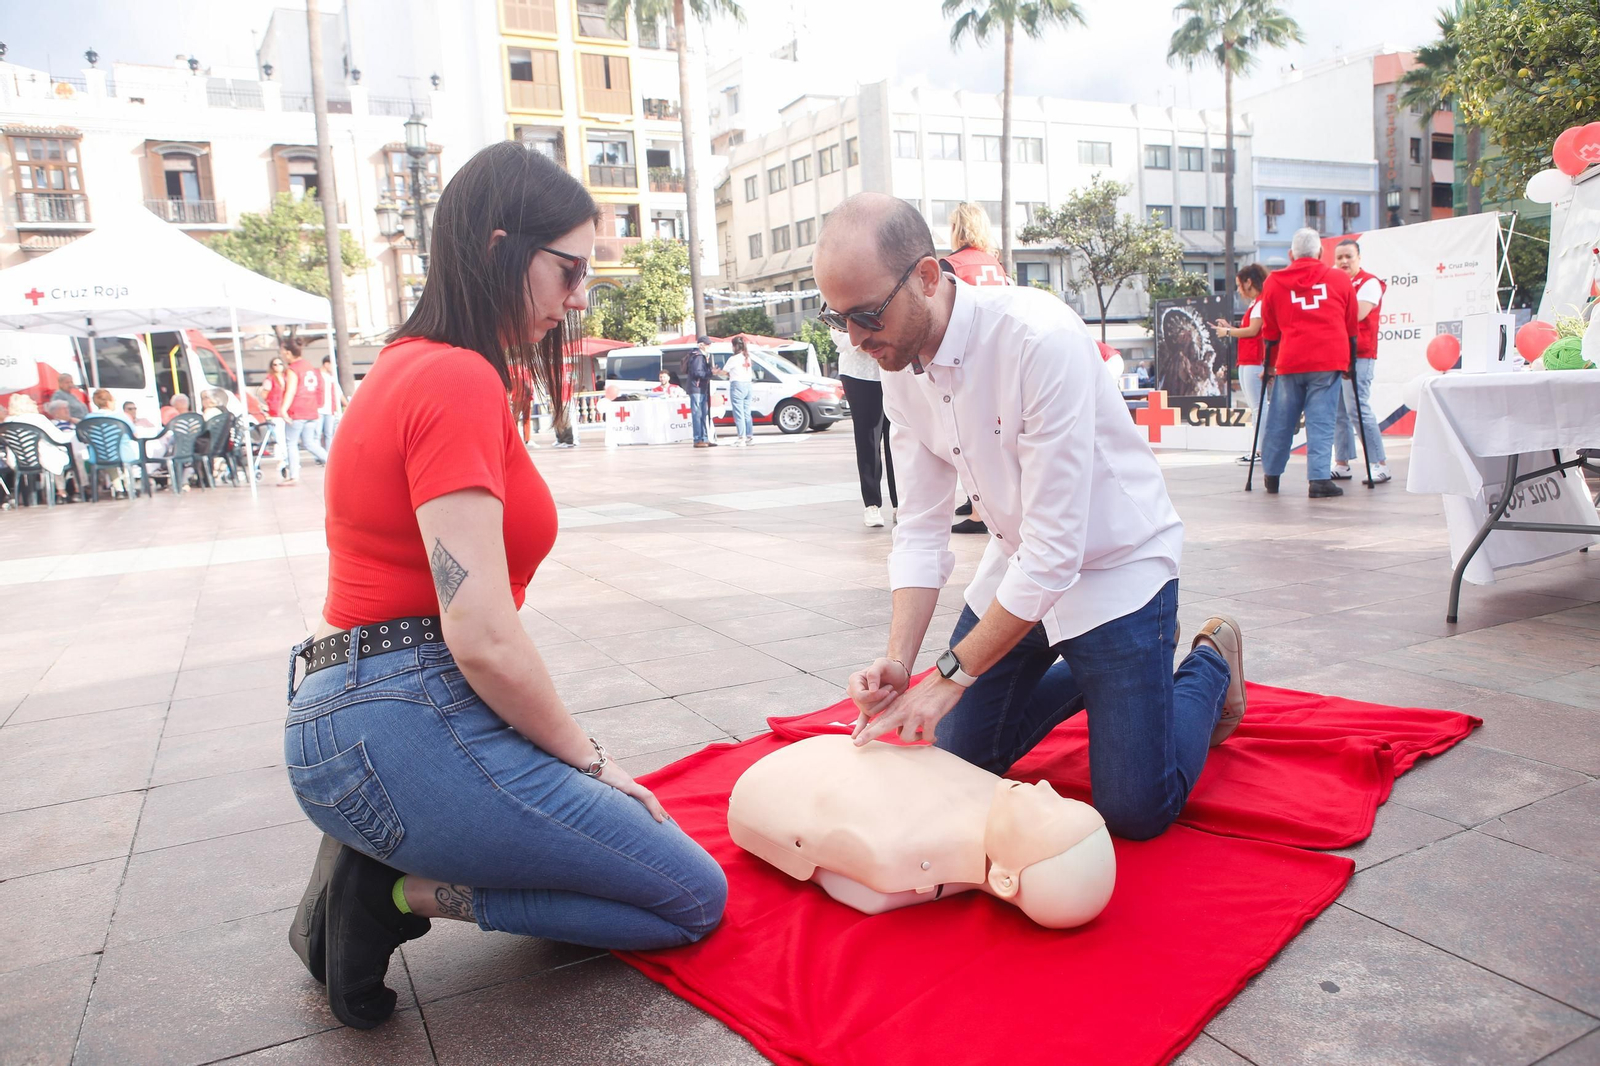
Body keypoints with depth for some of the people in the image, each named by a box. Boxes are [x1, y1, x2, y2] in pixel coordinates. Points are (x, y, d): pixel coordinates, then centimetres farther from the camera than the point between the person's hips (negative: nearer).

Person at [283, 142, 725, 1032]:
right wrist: (589, 760, -6)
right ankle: (410, 891, -3)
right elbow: (482, 636, -22)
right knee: (698, 900, 2)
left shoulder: (411, 367, 15)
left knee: (632, 830, 22)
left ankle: (381, 869, 10)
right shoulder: (459, 379, -16)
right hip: (409, 728, -10)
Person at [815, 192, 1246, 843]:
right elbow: (920, 530, -7)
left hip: (1113, 564, -6)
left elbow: (1054, 549, -31)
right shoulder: (900, 368, -9)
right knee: (958, 758, 10)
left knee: (1135, 810, -6)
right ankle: (1083, 671, 32)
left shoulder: (1042, 340, -32)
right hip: (1017, 565, 7)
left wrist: (954, 673, -28)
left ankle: (1210, 662, 21)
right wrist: (897, 660, -20)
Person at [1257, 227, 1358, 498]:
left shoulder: (1274, 282, 9)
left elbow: (1270, 330, 14)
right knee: (1321, 422, -2)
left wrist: (1270, 364, 23)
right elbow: (1351, 326, 16)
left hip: (1289, 363, 1)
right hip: (1329, 362, -1)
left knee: (1280, 420, 11)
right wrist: (1349, 361, 26)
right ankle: (1319, 479, -9)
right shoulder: (1340, 279, 10)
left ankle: (1271, 475, 23)